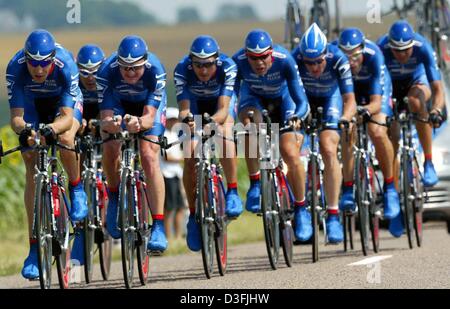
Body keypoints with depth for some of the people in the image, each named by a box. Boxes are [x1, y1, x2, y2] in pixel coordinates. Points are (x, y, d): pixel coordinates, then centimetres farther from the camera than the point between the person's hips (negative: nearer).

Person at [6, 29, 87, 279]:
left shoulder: (66, 65, -37)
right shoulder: (15, 68, -33)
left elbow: (67, 116, -39)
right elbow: (16, 116, -33)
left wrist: (51, 128, -59)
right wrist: (23, 129, -55)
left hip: (65, 102, -1)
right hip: (33, 104, 2)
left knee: (65, 137, -35)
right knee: (33, 171, -8)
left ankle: (77, 188, -4)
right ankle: (34, 247, -5)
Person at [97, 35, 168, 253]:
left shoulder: (155, 71, -36)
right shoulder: (107, 71, -34)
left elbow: (149, 117, -39)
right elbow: (105, 118, -35)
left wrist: (139, 123, -62)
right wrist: (109, 123, -59)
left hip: (148, 106, -1)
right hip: (119, 103, 1)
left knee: (149, 156, -21)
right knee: (110, 149, -24)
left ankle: (158, 227, -21)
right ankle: (114, 197, 6)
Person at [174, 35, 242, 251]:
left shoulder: (227, 67, -35)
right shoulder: (182, 70, -32)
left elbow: (223, 109, -41)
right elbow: (184, 108, -35)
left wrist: (212, 121, -62)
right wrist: (185, 118, -59)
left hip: (221, 102, -1)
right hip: (196, 104, 1)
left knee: (224, 132, -35)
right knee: (190, 159, -15)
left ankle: (232, 192, -24)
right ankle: (193, 215, 2)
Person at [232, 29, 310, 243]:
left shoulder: (284, 61, -34)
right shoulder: (238, 62, -31)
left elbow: (301, 100, -32)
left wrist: (296, 117, -52)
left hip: (282, 99, 0)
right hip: (253, 97, 0)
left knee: (291, 154, -15)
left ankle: (300, 208, 6)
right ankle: (255, 185, -21)